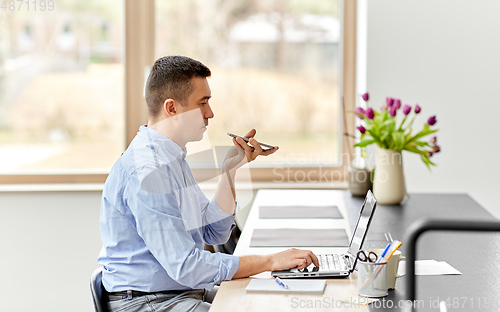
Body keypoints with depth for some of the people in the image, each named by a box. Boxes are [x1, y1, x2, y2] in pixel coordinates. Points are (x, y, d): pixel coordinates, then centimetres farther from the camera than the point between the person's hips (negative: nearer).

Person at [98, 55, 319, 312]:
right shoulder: (147, 171, -21)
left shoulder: (172, 157, 12)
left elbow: (214, 234, 13)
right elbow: (184, 267, -24)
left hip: (187, 291, 10)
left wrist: (230, 169, 4)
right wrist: (270, 261, -19)